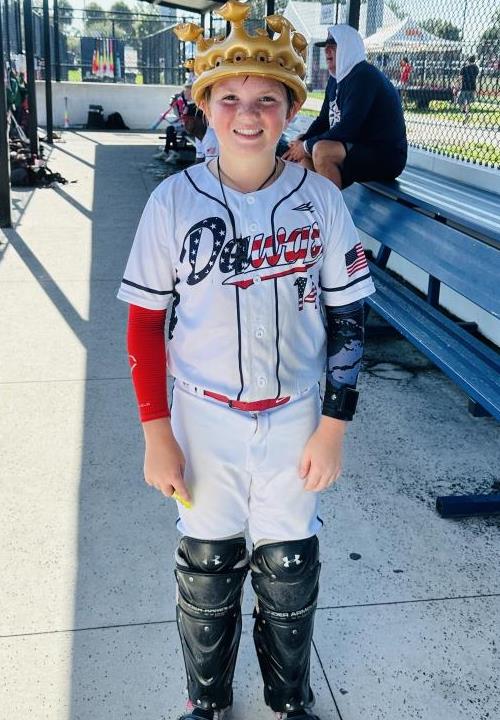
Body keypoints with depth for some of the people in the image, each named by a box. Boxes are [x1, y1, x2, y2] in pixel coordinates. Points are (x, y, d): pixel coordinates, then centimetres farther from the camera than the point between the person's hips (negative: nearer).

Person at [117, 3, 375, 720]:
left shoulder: (319, 198, -7)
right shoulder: (174, 200, -9)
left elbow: (347, 317, -1)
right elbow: (146, 323, -3)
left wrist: (334, 425, -3)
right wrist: (156, 432, -6)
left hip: (295, 419, 1)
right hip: (204, 423, 0)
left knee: (291, 574, 14)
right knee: (207, 572, 15)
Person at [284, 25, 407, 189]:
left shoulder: (364, 76, -17)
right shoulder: (335, 79, 12)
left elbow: (347, 129, -25)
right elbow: (323, 120, 16)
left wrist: (307, 146, -16)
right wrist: (301, 142, -3)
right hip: (359, 149, 10)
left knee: (321, 150, -31)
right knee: (302, 144, 10)